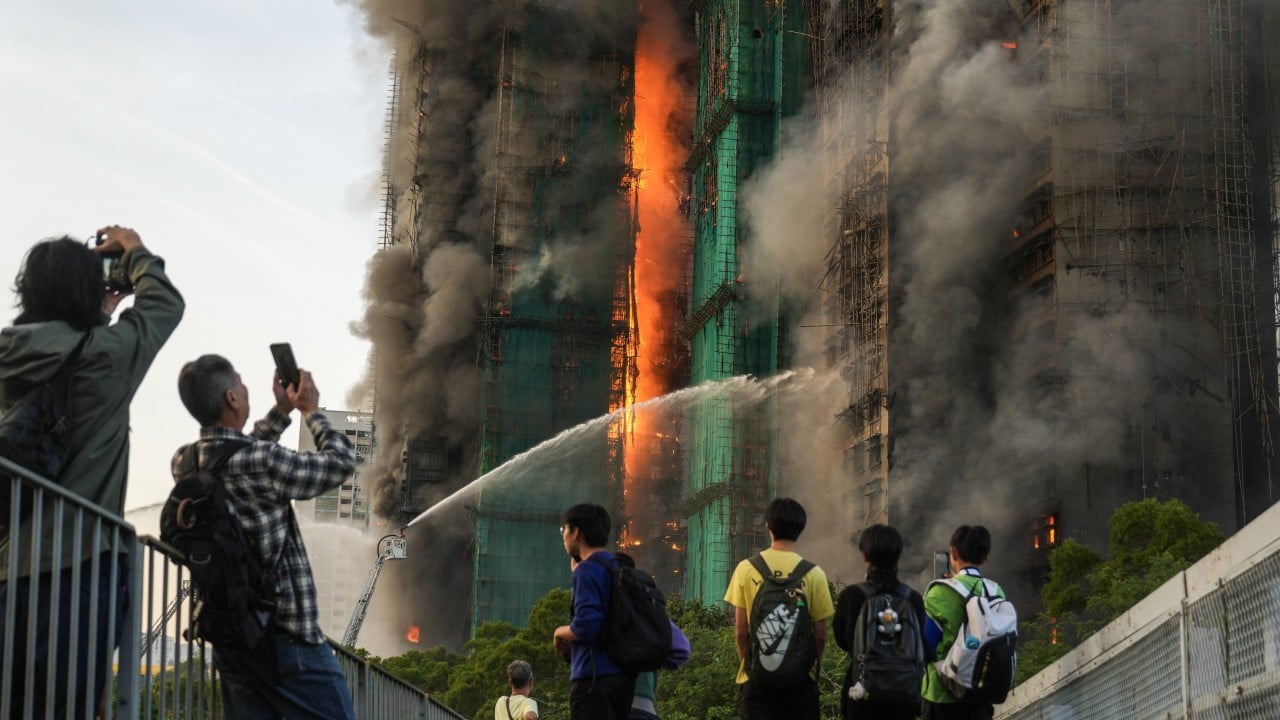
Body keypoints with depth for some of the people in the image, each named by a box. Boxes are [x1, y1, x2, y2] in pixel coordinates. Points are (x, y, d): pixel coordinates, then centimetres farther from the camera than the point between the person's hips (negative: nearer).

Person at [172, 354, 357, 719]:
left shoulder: (184, 461, 3)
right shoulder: (260, 461, -18)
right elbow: (341, 463, -5)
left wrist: (282, 411, 24)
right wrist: (311, 410, 9)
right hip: (286, 636, -7)